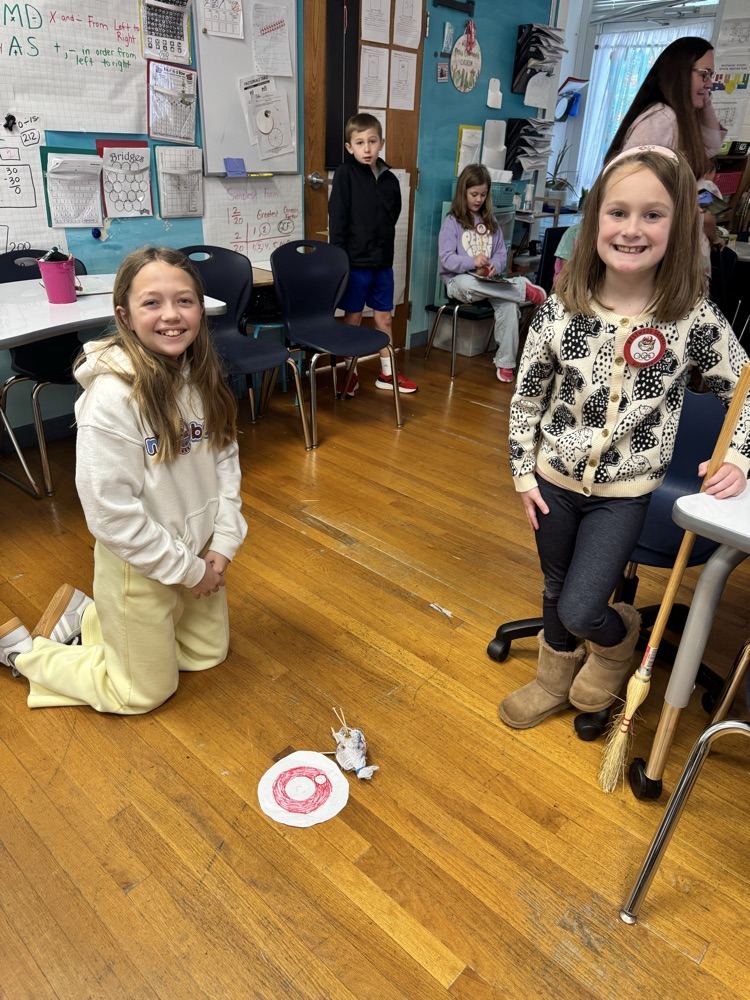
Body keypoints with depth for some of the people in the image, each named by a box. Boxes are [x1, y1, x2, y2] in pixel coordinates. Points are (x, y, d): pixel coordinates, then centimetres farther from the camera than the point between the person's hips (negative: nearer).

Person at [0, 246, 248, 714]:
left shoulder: (204, 377, -7)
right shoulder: (112, 395, -27)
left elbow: (226, 459, 1)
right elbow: (110, 512, -26)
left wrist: (222, 546, -7)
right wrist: (189, 569, -17)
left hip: (199, 552, 7)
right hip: (140, 565, -7)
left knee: (208, 652, 26)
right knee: (147, 691, 14)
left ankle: (84, 614, 37)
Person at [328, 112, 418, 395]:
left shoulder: (390, 180, 5)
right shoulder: (345, 173, -7)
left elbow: (391, 220, 13)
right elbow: (337, 219, -11)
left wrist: (385, 252, 9)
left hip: (382, 262, 4)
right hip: (354, 261, -4)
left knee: (385, 318, 11)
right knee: (353, 318, 5)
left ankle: (387, 373, 24)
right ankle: (349, 373, 18)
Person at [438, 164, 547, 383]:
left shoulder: (491, 222, 15)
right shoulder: (451, 222, 1)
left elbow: (501, 254, 9)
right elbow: (446, 260, -10)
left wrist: (494, 267, -15)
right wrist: (472, 262, -28)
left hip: (489, 281, 3)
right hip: (458, 281, -3)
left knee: (509, 304, -28)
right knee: (467, 285, -41)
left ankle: (505, 362, -20)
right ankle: (524, 288, -26)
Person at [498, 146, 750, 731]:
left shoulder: (694, 318, -14)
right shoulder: (560, 310, -11)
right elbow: (527, 395, -1)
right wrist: (524, 472, 1)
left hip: (624, 492, -2)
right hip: (554, 481, 3)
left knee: (580, 610, -5)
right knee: (556, 591, 20)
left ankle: (617, 639, 33)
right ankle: (555, 681, 47)